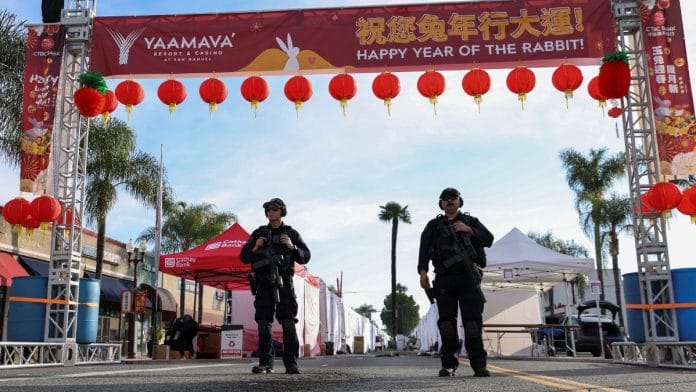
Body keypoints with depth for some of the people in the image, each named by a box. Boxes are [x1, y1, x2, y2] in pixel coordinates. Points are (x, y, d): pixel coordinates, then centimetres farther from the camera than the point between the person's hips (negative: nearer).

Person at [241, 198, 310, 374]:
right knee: (263, 323, 0)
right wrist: (255, 248, -6)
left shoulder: (291, 233, 8)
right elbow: (244, 257, 14)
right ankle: (265, 363, 4)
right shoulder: (258, 233, 13)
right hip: (264, 283, 2)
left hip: (284, 283, -2)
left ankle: (291, 363, -8)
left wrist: (292, 247, -11)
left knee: (288, 323, -9)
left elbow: (305, 257, 6)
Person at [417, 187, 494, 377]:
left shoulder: (470, 221, 17)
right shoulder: (434, 225, 17)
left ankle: (478, 364, -6)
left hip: (468, 276, -1)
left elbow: (488, 239, 6)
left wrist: (469, 230, -8)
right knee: (446, 320, -1)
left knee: (473, 319, -7)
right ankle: (448, 364, 3)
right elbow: (424, 249, 7)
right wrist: (423, 271, -7)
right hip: (444, 278, 1)